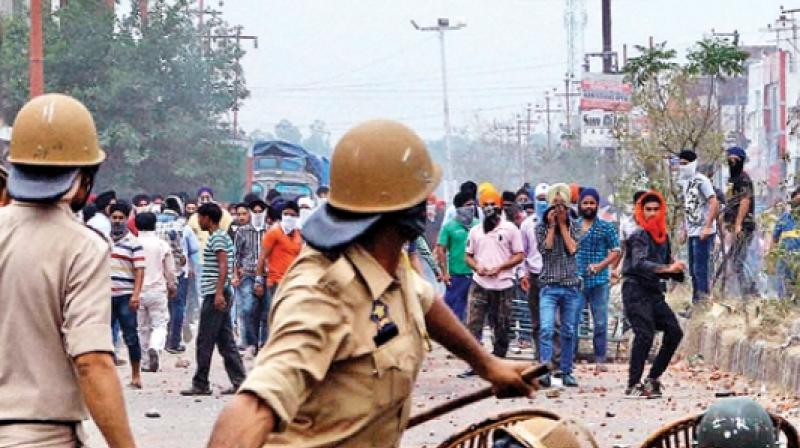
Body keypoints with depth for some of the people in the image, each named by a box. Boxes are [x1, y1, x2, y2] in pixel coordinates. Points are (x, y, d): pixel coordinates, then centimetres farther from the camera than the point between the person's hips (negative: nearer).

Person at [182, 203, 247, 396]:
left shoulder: (217, 238, -11)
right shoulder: (222, 236, 20)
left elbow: (223, 266, -20)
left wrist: (219, 293, -25)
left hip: (214, 295, -10)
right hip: (221, 295, 10)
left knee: (204, 342, -5)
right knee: (226, 341, 8)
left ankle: (200, 385, -2)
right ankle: (239, 381, 5)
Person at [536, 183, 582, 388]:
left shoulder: (573, 226, 10)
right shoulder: (541, 227, 6)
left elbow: (572, 248, -5)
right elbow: (545, 248, -8)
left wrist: (562, 224, -2)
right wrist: (551, 225, -5)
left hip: (571, 286, 2)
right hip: (549, 285, -2)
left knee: (568, 332, 6)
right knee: (546, 329, -16)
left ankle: (566, 371, 13)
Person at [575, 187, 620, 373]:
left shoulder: (606, 227, 4)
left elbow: (616, 251, 3)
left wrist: (601, 265, -12)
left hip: (599, 281, -1)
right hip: (576, 281, 1)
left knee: (600, 323, 2)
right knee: (572, 321, -2)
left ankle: (600, 360, 8)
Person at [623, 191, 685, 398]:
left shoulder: (663, 236, 16)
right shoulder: (639, 236, -10)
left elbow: (667, 263, 25)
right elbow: (639, 264, -27)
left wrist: (676, 269, 1)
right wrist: (668, 268, -36)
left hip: (654, 292, 8)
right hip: (636, 290, -8)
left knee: (674, 332, 1)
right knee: (645, 334, -20)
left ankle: (652, 379, 9)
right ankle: (633, 386, -17)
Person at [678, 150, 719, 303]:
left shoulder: (701, 180, -12)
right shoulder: (686, 181, 14)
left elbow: (714, 204, -18)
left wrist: (707, 227, -22)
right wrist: (684, 229, 19)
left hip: (703, 233, -9)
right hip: (692, 232, 9)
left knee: (700, 268, -9)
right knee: (693, 269, 13)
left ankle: (703, 299, -6)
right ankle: (696, 301, 20)